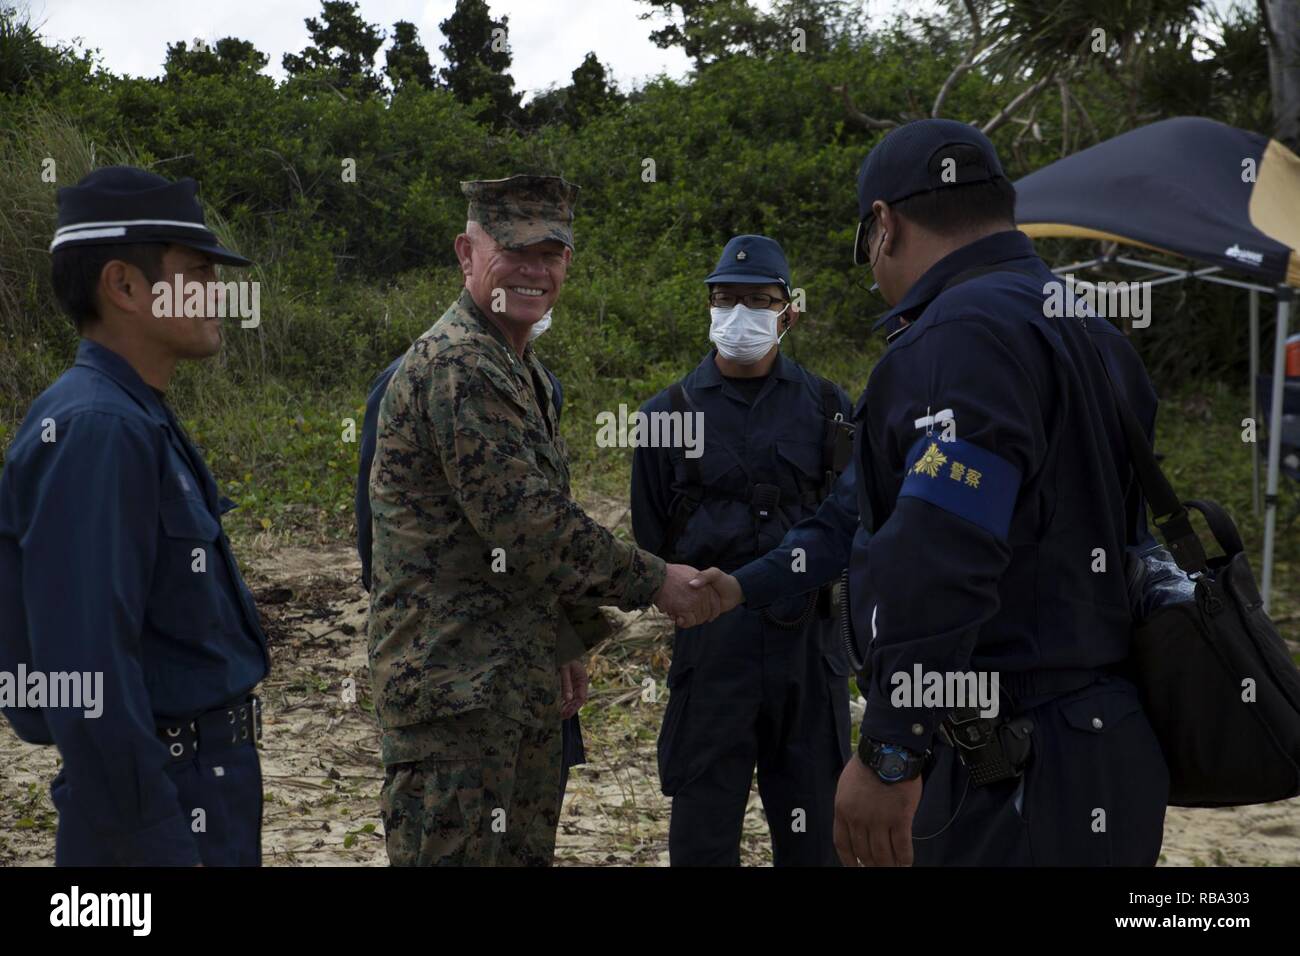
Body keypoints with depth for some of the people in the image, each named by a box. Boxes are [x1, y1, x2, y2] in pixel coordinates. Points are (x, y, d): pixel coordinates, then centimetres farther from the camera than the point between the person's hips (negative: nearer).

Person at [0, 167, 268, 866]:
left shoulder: (137, 421, 10)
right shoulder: (93, 430, -20)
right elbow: (89, 672, -26)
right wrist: (161, 847, -23)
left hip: (206, 788, 9)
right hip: (153, 803, -9)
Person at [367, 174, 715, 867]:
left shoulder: (522, 370, 17)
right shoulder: (455, 366, -17)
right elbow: (527, 526, -21)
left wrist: (582, 611, 15)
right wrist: (654, 582, -11)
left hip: (521, 675, 10)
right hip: (455, 683, -10)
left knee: (526, 852, 17)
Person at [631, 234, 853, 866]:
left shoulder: (827, 407, 7)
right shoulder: (669, 414, 5)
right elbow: (650, 541, 10)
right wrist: (681, 600, 5)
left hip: (809, 646, 1)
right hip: (710, 645, -1)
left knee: (812, 830, 10)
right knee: (702, 833, 6)